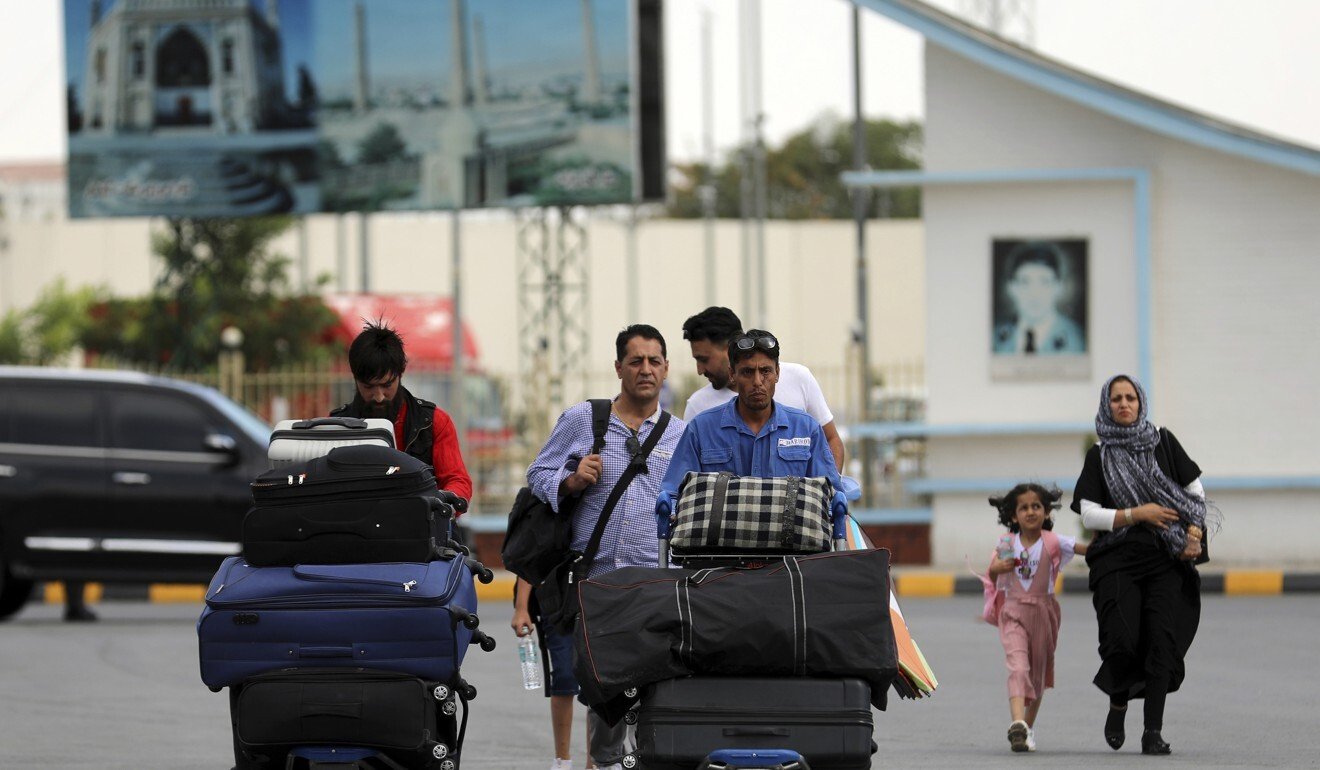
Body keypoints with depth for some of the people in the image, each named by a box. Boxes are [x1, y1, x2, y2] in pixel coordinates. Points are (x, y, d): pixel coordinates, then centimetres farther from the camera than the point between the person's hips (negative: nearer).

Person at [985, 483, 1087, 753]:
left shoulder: (1053, 543, -6)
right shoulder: (1006, 544, 0)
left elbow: (1089, 548, -15)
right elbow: (992, 574, 13)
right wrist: (997, 568, -9)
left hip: (1043, 612, 1)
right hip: (1014, 613, -1)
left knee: (1038, 672, 13)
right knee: (1018, 667, -20)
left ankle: (1029, 727, 32)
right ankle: (1017, 723, -36)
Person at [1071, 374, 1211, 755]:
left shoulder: (1163, 442, 11)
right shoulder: (1099, 456, 8)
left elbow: (1195, 491, 13)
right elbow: (1089, 514, 1)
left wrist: (1194, 535, -1)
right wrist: (1136, 514, -10)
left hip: (1166, 558, 1)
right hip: (1118, 559, -1)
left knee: (1161, 639, -12)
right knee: (1122, 640, -16)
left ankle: (1153, 732, -11)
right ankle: (1118, 703, 15)